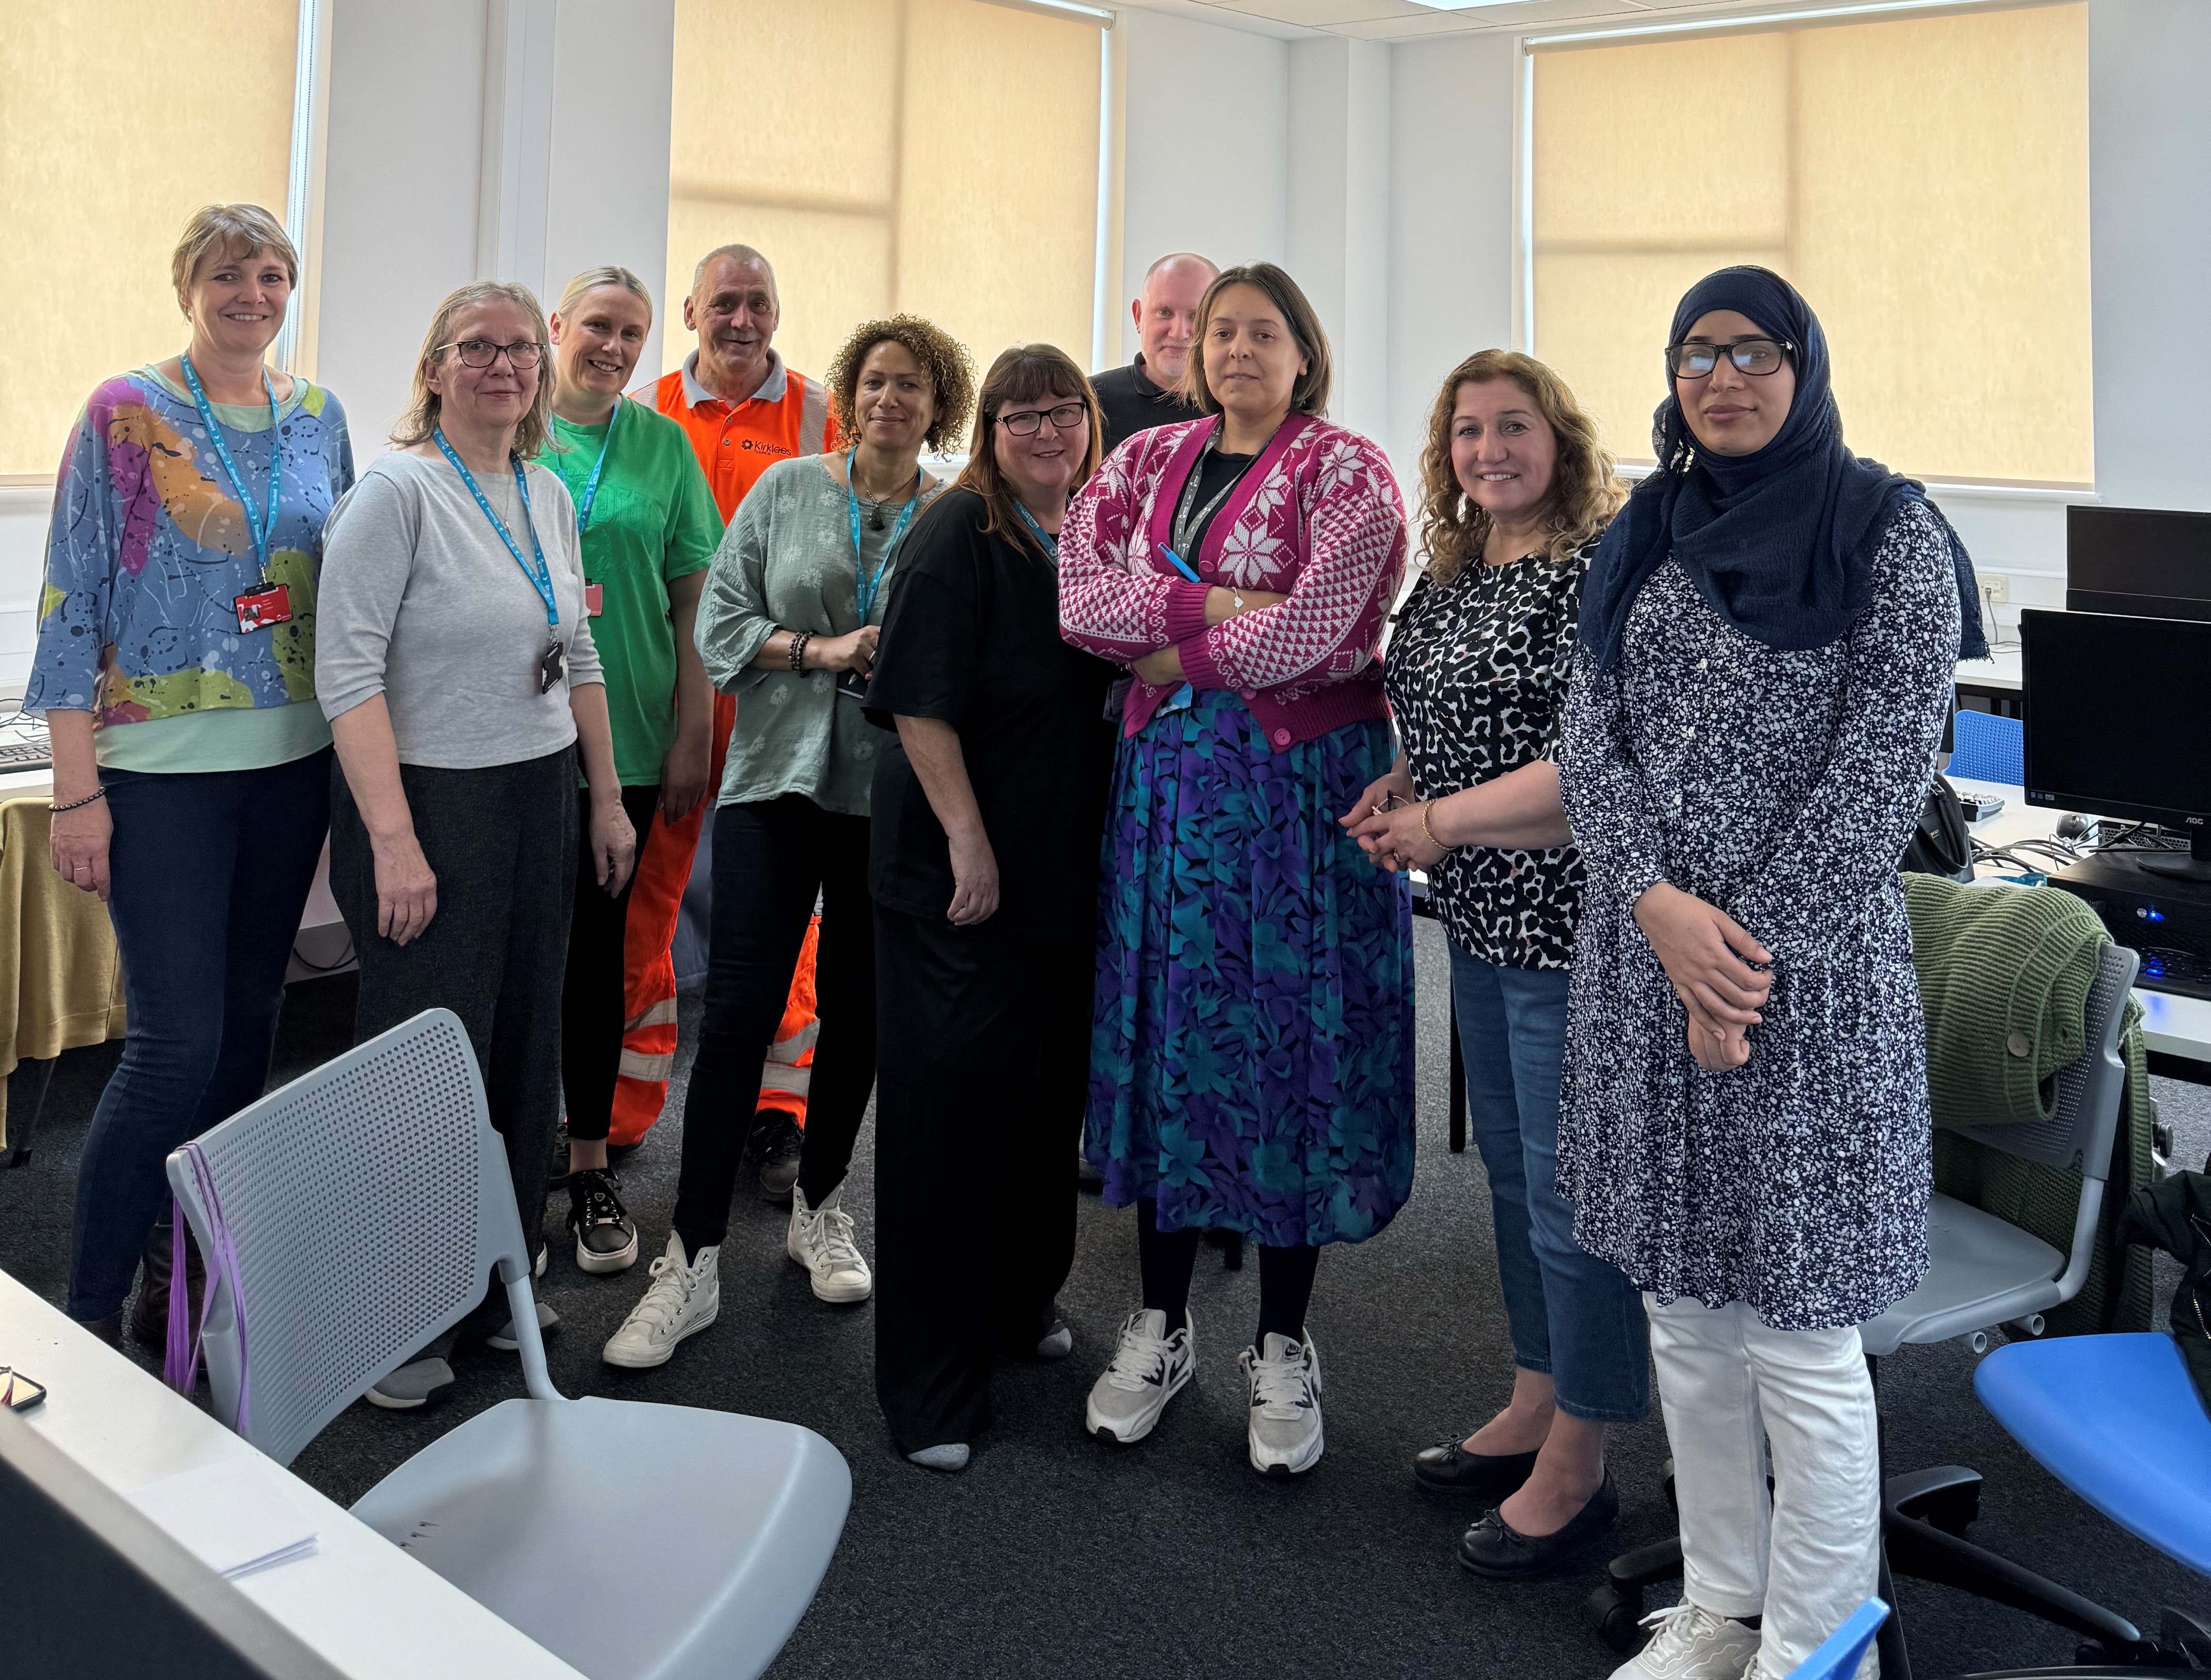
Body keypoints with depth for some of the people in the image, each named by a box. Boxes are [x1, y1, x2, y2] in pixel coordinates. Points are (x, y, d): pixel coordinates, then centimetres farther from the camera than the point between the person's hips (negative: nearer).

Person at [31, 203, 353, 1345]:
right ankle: (91, 1312, 7)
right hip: (163, 771, -5)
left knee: (248, 1027, 11)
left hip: (292, 763, 5)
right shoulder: (124, 416, -5)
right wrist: (77, 791, -11)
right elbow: (70, 606, -7)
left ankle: (190, 1274, 26)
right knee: (176, 1041, -8)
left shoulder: (317, 419, 9)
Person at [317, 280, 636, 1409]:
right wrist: (393, 838, -22)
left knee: (525, 1049, 12)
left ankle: (497, 1285, 28)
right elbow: (348, 671, -16)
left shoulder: (548, 495, 12)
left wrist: (607, 799, 17)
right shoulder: (397, 492, -10)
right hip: (429, 804, -7)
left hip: (540, 799, 7)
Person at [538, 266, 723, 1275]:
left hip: (623, 737, 1)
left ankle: (590, 1166, 18)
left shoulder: (662, 444, 7)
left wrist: (693, 736, 1)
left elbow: (692, 598, 6)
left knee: (598, 946, 7)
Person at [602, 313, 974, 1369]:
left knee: (859, 1010, 10)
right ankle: (694, 1260, 2)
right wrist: (823, 651, -10)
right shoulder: (786, 491, 5)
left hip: (890, 797, 1)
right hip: (777, 779, -1)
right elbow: (721, 623, 2)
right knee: (738, 1009, -5)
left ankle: (820, 1206, 33)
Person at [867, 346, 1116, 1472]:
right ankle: (932, 1386, 5)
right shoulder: (962, 535, -11)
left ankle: (1021, 1303, 35)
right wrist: (968, 843, -21)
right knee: (954, 1102, -4)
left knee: (1050, 1090, 15)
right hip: (960, 872, -7)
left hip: (1066, 870, 7)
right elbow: (921, 703, -17)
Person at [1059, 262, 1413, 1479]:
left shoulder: (1346, 470, -2)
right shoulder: (1147, 461, 12)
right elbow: (1078, 593, -2)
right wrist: (1213, 604, -13)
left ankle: (1283, 1346, 14)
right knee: (1163, 1027, 7)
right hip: (1166, 780, 4)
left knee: (1288, 1037, 1)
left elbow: (1316, 632, -15)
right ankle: (1161, 1322, 21)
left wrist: (1177, 654, -6)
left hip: (1301, 782, -4)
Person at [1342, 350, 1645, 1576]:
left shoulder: (1599, 568, -14)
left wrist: (1444, 820, -17)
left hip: (1571, 923, -9)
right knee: (1512, 1171, 19)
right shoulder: (1447, 574, 12)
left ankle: (1576, 1468, 16)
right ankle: (1535, 1407, 36)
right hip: (1483, 921, 9)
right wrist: (1400, 786, 5)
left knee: (1571, 1189, 1)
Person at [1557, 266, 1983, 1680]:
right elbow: (1592, 736, 5)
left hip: (1809, 971, -5)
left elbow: (1883, 770, -9)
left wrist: (1753, 945, -13)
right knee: (1684, 1309, 14)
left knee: (1801, 1337, 0)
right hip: (1645, 964, 5)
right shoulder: (1645, 539, 12)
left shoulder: (1889, 534, -3)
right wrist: (1659, 903, -11)